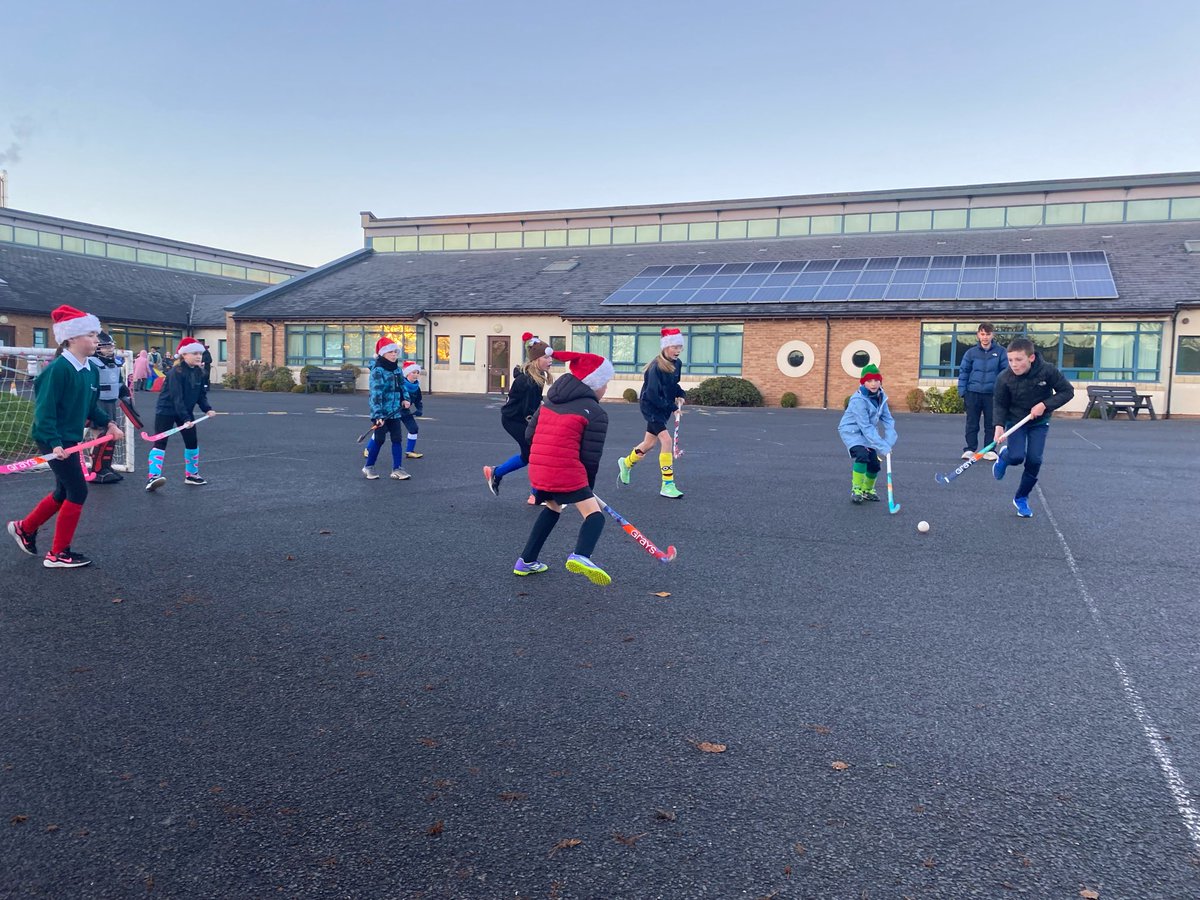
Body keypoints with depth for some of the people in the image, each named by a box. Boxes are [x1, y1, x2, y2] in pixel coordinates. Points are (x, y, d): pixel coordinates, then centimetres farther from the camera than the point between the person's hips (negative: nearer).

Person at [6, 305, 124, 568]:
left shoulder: (89, 370, 6)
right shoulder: (59, 368, -20)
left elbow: (91, 405, 17)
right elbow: (44, 409, -23)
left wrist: (107, 423, 3)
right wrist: (54, 443, -31)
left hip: (69, 439, 9)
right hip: (54, 441, -9)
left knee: (64, 492, 20)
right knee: (78, 491, -5)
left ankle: (24, 528, 42)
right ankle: (58, 554, 7)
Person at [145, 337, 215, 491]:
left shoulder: (199, 372, 0)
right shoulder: (175, 372, -22)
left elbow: (201, 394, 6)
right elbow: (177, 398, -28)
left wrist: (207, 409, -12)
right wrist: (185, 419, -34)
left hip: (186, 411, 8)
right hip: (166, 411, -8)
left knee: (192, 442, 11)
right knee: (160, 443, -15)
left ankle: (191, 474, 27)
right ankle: (153, 477, -23)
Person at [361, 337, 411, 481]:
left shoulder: (397, 369, 9)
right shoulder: (378, 370, -15)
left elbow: (403, 386, 23)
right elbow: (376, 393, -22)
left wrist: (405, 399, 4)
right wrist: (378, 415, -28)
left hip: (395, 412, 7)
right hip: (381, 413, -7)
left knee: (397, 439, 4)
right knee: (379, 439, 1)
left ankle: (397, 469, 8)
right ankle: (368, 467, 18)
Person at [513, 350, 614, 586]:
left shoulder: (551, 401, 16)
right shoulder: (596, 413, -4)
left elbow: (530, 433, 17)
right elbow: (590, 458, -4)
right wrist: (588, 490, 9)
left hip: (538, 469, 7)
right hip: (566, 473, -7)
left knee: (552, 509, 30)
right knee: (594, 514, -2)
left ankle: (526, 561, 32)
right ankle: (580, 556, -31)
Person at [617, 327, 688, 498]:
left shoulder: (677, 364, 0)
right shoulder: (656, 367, -23)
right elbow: (653, 395, -25)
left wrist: (681, 395, -1)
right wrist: (673, 407, -21)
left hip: (663, 407, 8)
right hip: (651, 406, -8)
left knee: (649, 443, 17)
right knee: (666, 439, -20)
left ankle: (626, 463, 46)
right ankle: (667, 485, -15)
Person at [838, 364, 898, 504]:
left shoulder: (881, 397, -5)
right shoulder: (858, 400, -28)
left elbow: (888, 420, -6)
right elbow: (865, 427, -30)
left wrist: (889, 443, -20)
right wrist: (882, 447, -32)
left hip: (867, 433, 7)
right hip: (851, 431, -7)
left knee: (874, 463, 4)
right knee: (862, 455, -28)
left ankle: (867, 490, 30)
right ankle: (856, 490, -15)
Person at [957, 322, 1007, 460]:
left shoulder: (1000, 352, -1)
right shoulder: (971, 353, 1)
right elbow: (963, 372, 4)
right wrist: (962, 392, -2)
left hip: (992, 394, 0)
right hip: (973, 393, 1)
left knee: (991, 423, 6)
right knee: (972, 423, 5)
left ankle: (989, 450, 14)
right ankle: (970, 449, 11)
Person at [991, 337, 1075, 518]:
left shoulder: (1047, 371, -23)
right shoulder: (1004, 378, -21)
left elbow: (1067, 391, -12)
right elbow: (1001, 405, -9)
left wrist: (1045, 405, -24)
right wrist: (999, 425, -25)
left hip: (1039, 422, 1)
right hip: (1015, 421, -1)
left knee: (1034, 461, -7)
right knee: (1017, 457, -19)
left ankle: (1022, 498, 13)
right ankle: (1004, 456, 20)